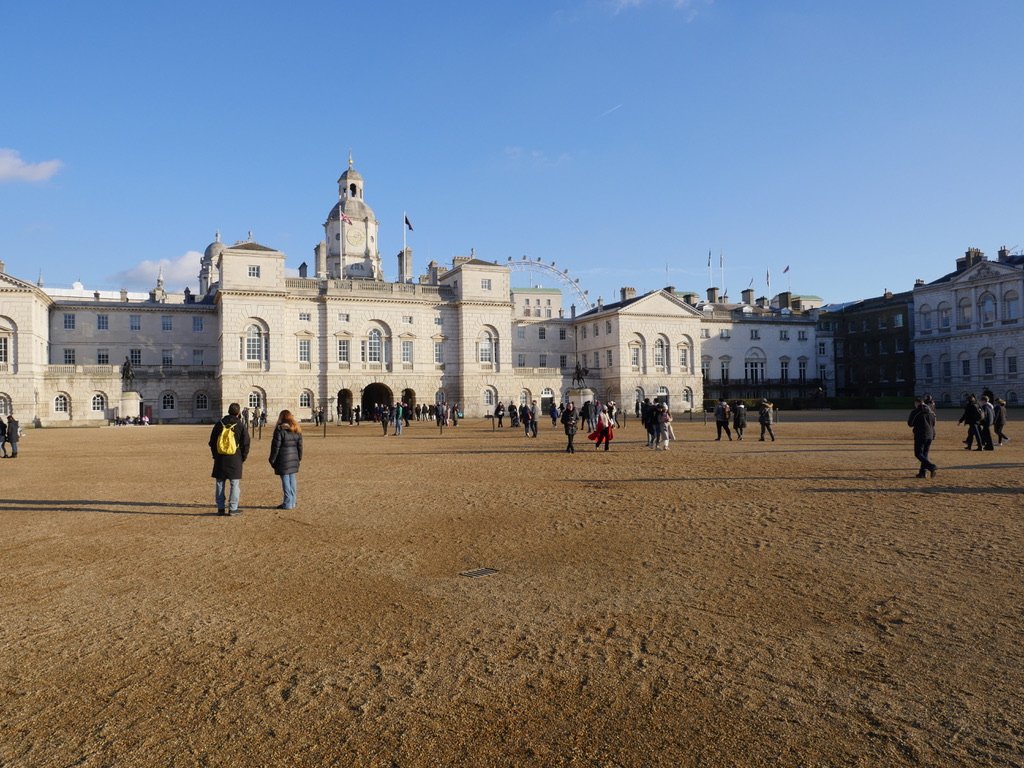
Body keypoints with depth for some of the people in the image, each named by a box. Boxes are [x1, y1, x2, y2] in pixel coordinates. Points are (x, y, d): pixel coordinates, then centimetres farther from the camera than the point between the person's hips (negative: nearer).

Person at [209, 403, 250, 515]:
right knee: (235, 484, 2)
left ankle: (221, 508, 12)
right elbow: (245, 444, -5)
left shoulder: (219, 424, 5)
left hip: (220, 459, 3)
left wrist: (215, 455, 18)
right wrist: (243, 457, 8)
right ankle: (233, 508, 0)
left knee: (220, 484, 10)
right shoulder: (241, 426, -5)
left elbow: (212, 442, 10)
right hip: (235, 460, -3)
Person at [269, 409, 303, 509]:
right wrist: (299, 459, 20)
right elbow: (300, 446, 12)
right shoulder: (297, 430, 8)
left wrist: (272, 459, -3)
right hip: (294, 459, 6)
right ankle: (292, 502, 16)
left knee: (285, 480, -2)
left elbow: (276, 446, -11)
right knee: (292, 479, 11)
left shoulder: (280, 429, -11)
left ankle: (287, 503, 1)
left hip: (283, 459, -6)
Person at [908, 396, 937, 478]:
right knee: (925, 454, 13)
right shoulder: (931, 412, 10)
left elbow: (910, 424, -4)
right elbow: (933, 424, 18)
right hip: (930, 435, 7)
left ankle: (931, 466, -21)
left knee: (918, 454, -2)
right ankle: (922, 471, 12)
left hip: (920, 435, -6)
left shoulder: (915, 412, -10)